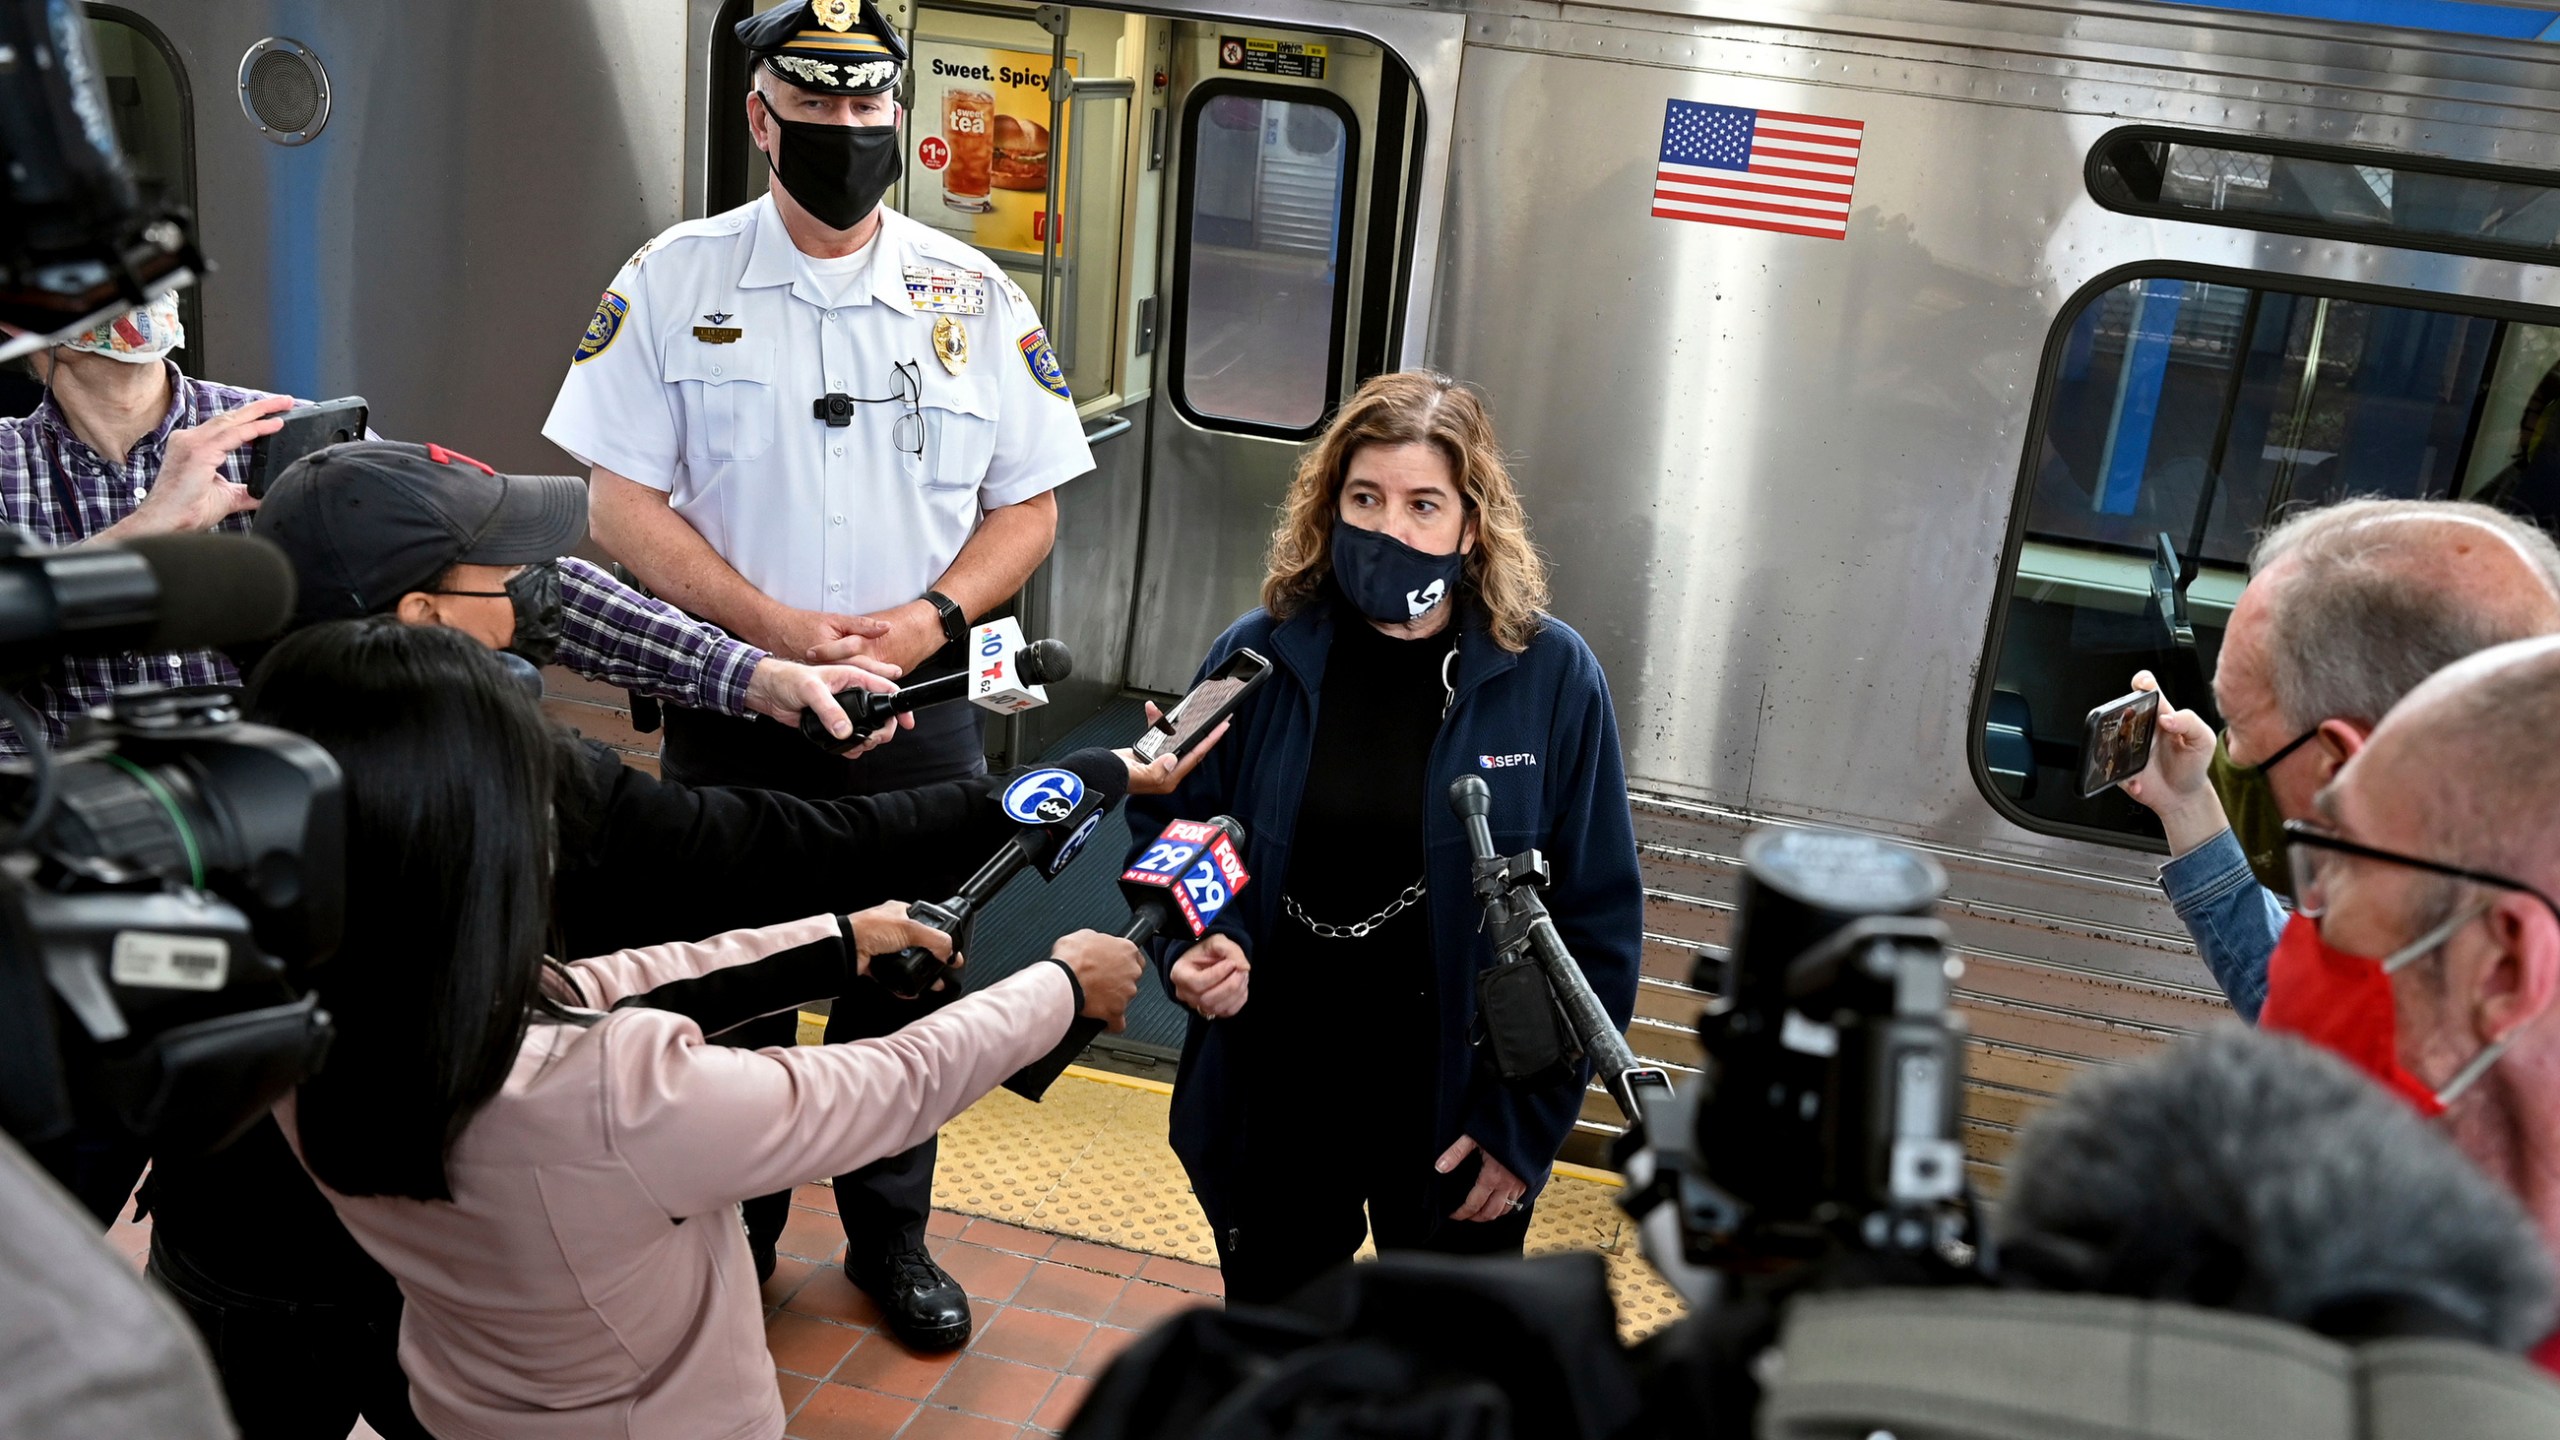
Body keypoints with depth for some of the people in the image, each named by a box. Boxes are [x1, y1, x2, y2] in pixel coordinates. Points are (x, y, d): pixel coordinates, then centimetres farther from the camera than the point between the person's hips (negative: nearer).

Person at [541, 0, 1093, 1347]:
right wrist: (774, 626, -19)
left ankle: (890, 1235, 33)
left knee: (903, 982, 13)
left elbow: (1027, 506, 3)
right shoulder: (673, 281, -3)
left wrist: (929, 617, -15)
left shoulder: (977, 299, 1)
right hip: (729, 709, -1)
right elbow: (623, 505, -6)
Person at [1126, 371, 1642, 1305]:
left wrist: (1527, 1120, -10)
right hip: (1276, 1100, 2)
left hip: (1457, 1113, -1)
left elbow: (1597, 921, -8)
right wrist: (1192, 941, -15)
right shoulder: (1258, 657, -7)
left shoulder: (1551, 677, -12)